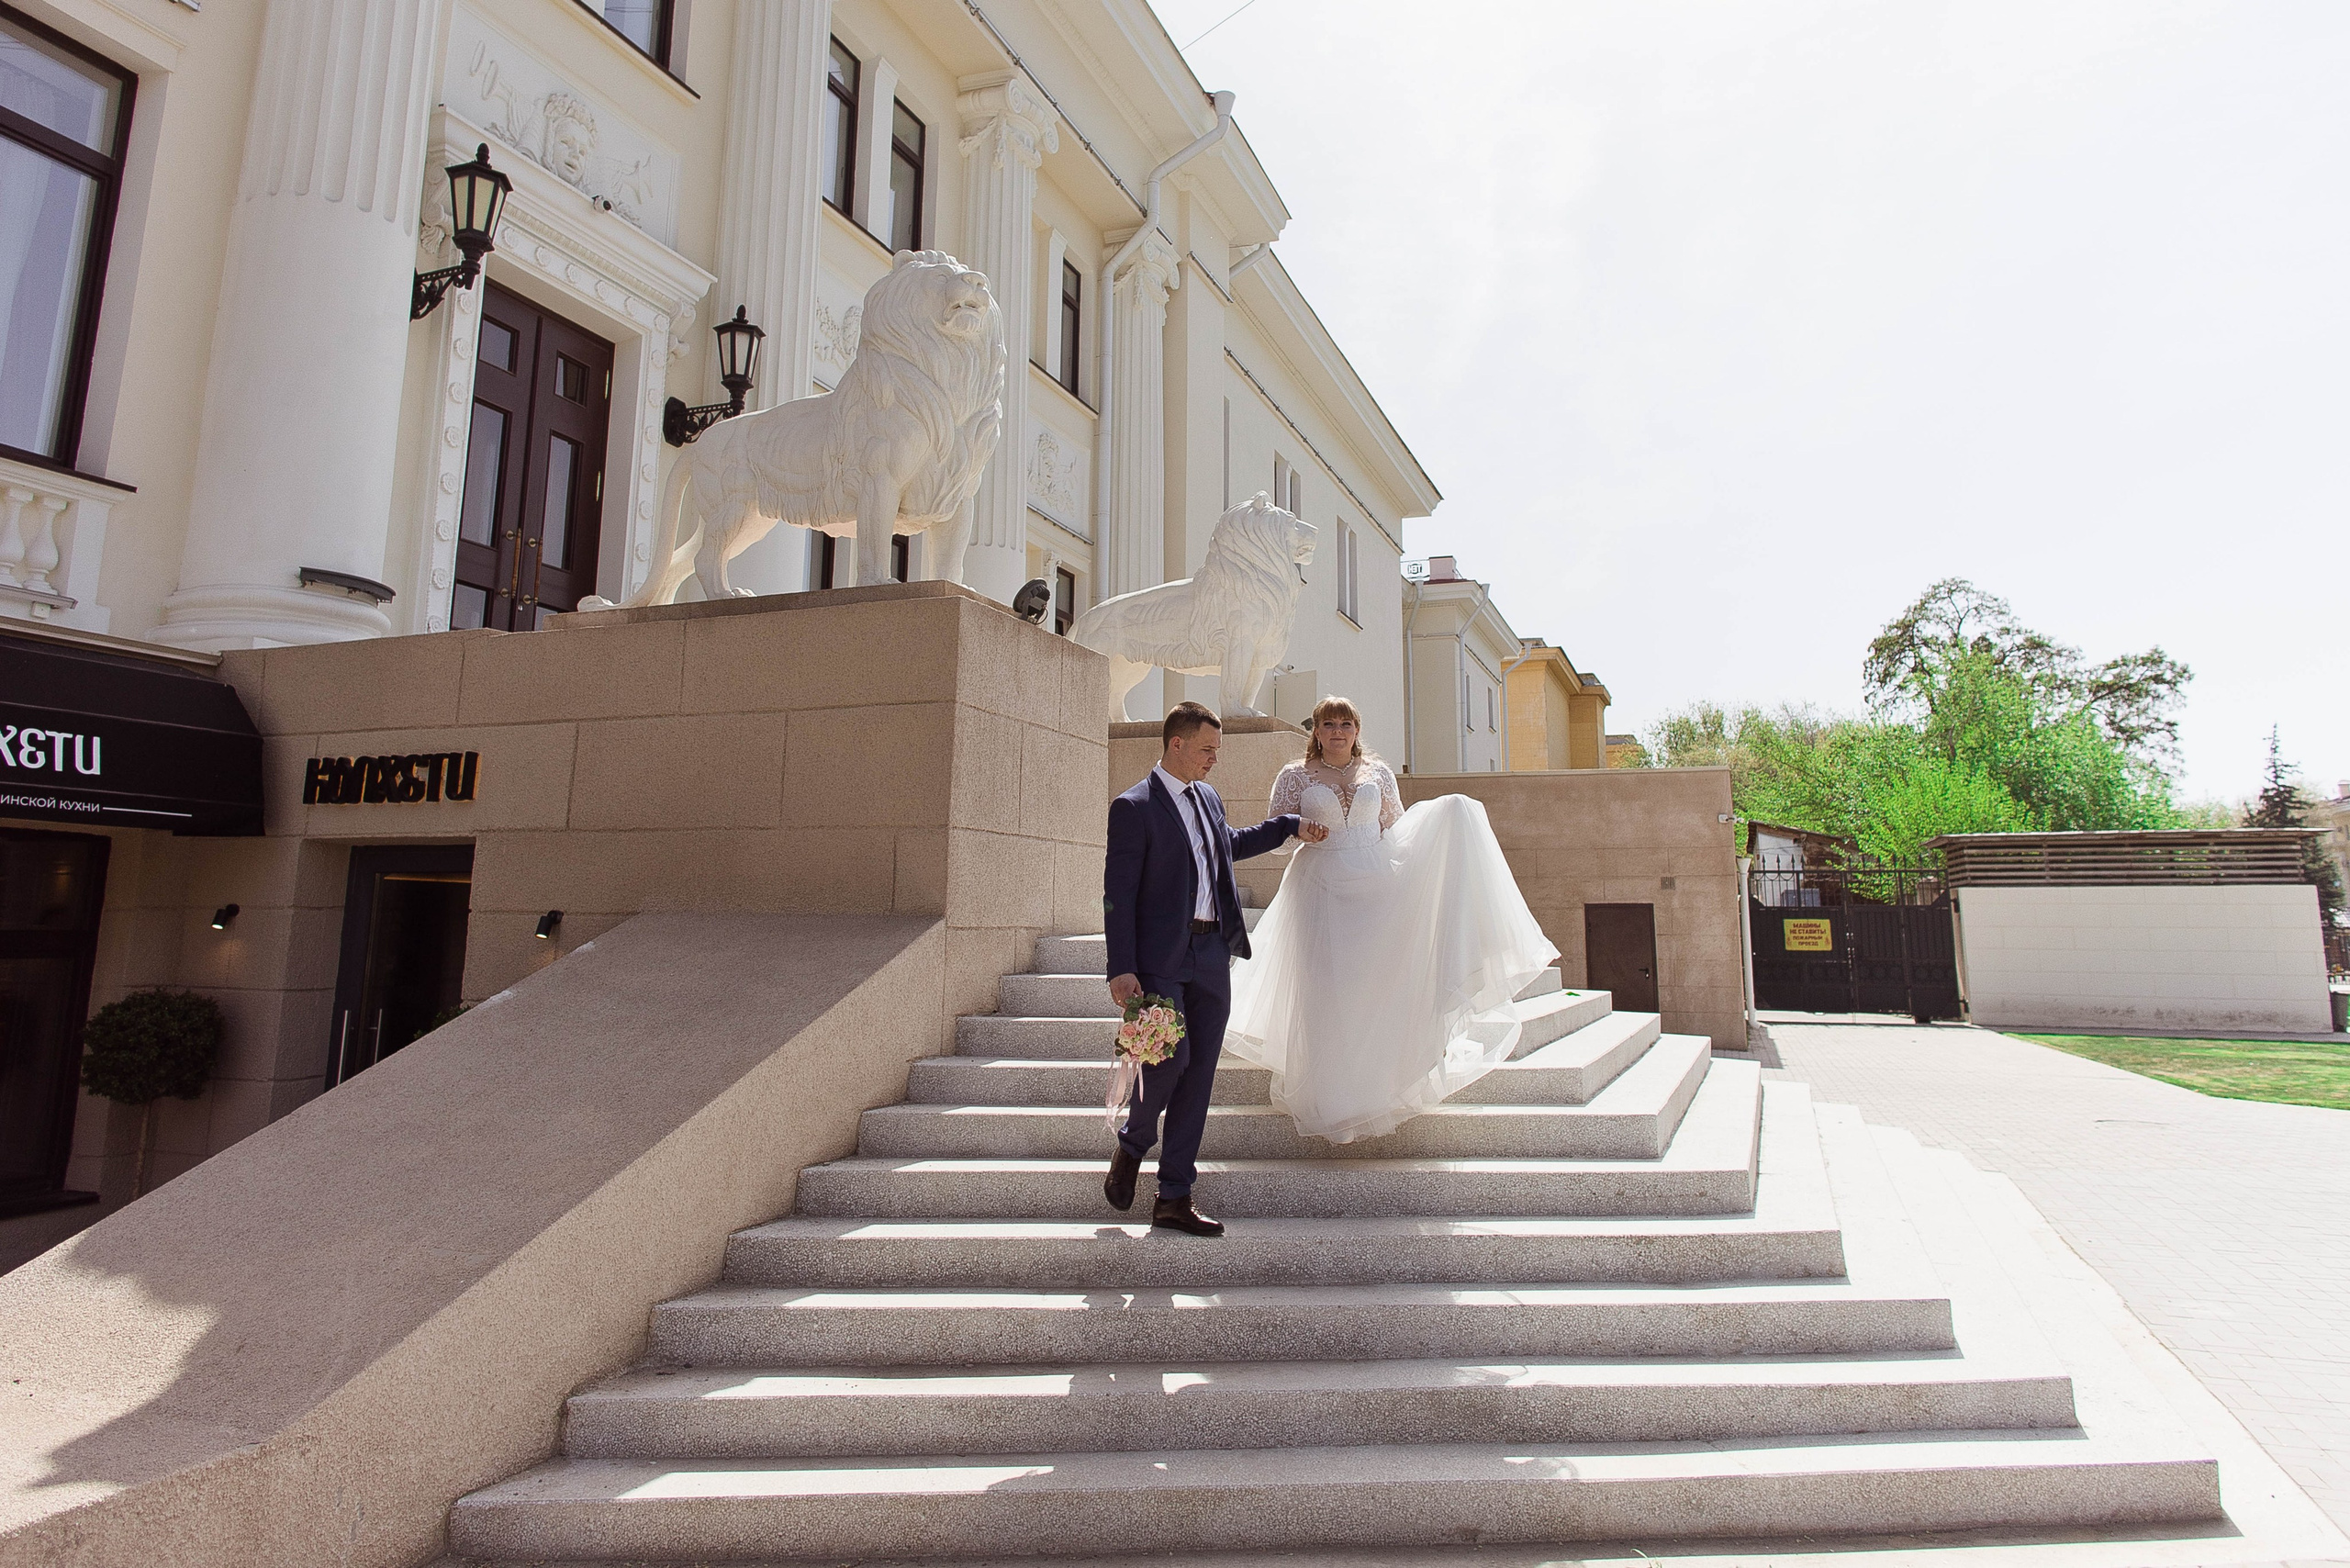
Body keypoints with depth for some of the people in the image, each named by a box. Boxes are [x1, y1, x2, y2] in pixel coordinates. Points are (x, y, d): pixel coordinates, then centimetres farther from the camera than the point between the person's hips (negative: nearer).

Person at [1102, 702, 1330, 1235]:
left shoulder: (1208, 798, 15)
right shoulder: (1133, 807, -7)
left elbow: (1230, 843, 36)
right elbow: (1118, 892, -10)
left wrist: (1292, 826, 35)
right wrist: (1121, 969, -16)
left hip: (1212, 952, 7)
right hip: (1162, 956, -7)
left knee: (1199, 1071, 6)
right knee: (1171, 1057, -15)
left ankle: (1174, 1197, 14)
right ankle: (1132, 1145, 17)